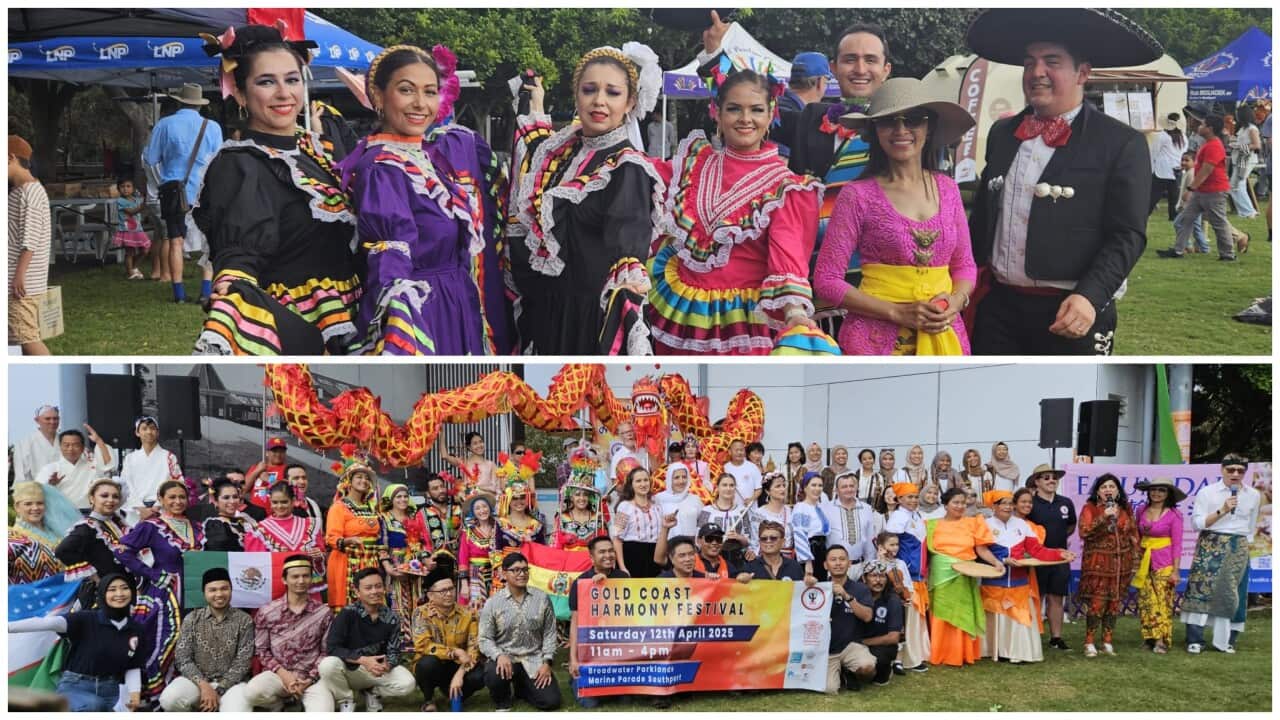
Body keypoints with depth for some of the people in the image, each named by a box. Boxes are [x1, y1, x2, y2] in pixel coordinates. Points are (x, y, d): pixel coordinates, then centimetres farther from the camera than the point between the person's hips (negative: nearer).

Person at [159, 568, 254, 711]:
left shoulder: (244, 620, 0)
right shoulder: (192, 618, 5)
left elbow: (242, 662, -5)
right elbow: (182, 659, -1)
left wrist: (219, 691, -16)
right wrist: (203, 685, -17)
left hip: (231, 682, -2)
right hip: (197, 680, 2)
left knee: (239, 713, -33)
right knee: (169, 699, -30)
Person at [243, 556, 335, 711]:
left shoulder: (324, 613, 2)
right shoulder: (267, 612, 2)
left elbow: (326, 652, 3)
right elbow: (261, 650, 4)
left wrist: (310, 679, -11)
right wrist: (283, 674, -10)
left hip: (311, 677, -2)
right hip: (278, 674, 2)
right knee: (252, 692, -31)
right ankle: (281, 705, 2)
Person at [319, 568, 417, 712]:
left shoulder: (391, 619, -5)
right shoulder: (347, 613, -16)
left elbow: (394, 652, -4)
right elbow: (331, 648, -21)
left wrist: (386, 665, -28)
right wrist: (363, 660, -31)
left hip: (376, 668, 2)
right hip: (348, 668, -2)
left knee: (407, 684, -23)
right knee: (328, 665, -35)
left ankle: (373, 692, 9)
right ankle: (345, 700, -4)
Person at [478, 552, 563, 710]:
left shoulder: (542, 598, 1)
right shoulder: (493, 603, -5)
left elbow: (549, 633, 3)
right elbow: (485, 639, -5)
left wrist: (547, 662, -7)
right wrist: (499, 655, -25)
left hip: (534, 659, 2)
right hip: (505, 657, -2)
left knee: (551, 701, -11)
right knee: (494, 676, -36)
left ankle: (520, 687, 23)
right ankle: (502, 703, 1)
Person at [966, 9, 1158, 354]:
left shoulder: (1122, 144, -7)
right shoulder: (1001, 133, 9)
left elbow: (1127, 235, -12)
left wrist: (1090, 297, -24)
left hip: (1071, 312, -5)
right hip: (998, 304, 5)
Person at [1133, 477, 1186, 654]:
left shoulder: (1173, 514, -7)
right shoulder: (1141, 510, 5)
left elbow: (1177, 544, -6)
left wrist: (1176, 570, -9)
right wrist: (1135, 561, 11)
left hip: (1164, 563, -4)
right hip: (1144, 561, 4)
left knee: (1162, 601, -5)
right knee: (1146, 601, 4)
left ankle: (1162, 640, -4)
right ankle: (1150, 637, 10)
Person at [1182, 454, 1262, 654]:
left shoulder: (1254, 495, 8)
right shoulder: (1207, 492, -3)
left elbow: (1251, 526, 21)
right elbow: (1197, 522, -8)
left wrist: (1246, 544, 17)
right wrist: (1222, 511, -17)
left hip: (1238, 551, 3)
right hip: (1210, 547, -3)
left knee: (1232, 593, 3)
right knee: (1202, 589, -8)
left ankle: (1227, 641, 12)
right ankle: (1194, 640, -7)